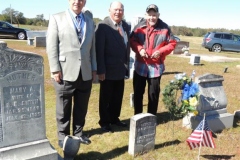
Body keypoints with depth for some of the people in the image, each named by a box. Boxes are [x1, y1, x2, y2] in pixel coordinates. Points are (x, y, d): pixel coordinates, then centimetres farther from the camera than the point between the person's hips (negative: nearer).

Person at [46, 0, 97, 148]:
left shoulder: (90, 22, 14)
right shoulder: (56, 19, 1)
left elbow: (92, 47, 13)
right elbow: (51, 46, -5)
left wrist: (94, 68, 9)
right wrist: (55, 70, -11)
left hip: (86, 73, 4)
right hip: (65, 72, -3)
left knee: (82, 107, 12)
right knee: (64, 108, 8)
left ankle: (78, 133, 28)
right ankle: (63, 135, 24)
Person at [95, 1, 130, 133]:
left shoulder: (125, 26, 8)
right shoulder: (102, 26, -12)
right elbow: (99, 50, -15)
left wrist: (127, 64, 11)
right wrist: (100, 70, -18)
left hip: (121, 69, 6)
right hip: (108, 70, -6)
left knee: (118, 97, 16)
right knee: (106, 98, 9)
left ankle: (114, 118, 34)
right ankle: (104, 122, 25)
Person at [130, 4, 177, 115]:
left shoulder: (165, 28, -4)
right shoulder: (139, 26, -2)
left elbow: (172, 44, 1)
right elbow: (132, 40, 4)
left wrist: (161, 51, -15)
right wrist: (139, 49, -15)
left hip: (156, 67, -1)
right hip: (140, 66, 1)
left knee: (153, 93, 8)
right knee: (138, 92, 10)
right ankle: (137, 116, 26)